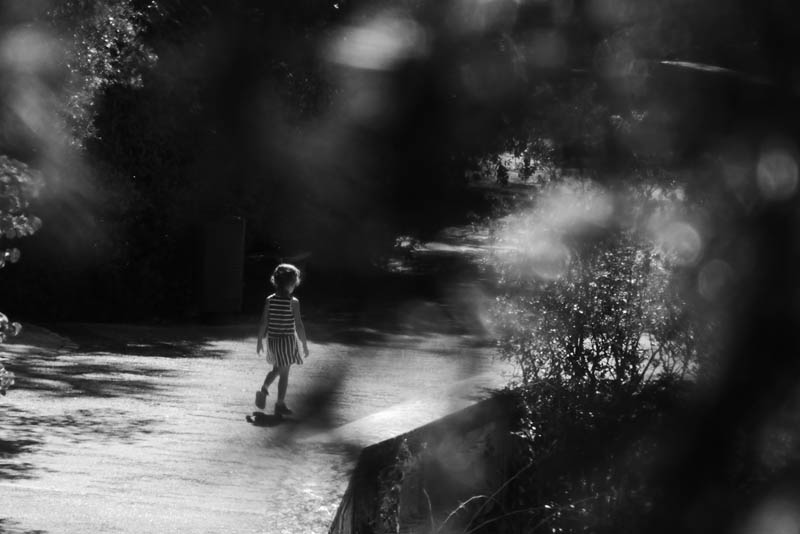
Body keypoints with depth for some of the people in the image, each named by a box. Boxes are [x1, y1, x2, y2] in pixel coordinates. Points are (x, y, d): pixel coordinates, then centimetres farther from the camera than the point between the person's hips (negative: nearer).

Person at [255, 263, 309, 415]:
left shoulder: (270, 300, -2)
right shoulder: (293, 302, -13)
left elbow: (263, 322, 0)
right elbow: (298, 326, -13)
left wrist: (260, 341, 10)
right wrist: (305, 344, -4)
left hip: (272, 340, 4)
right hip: (287, 340, -4)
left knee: (276, 369, 24)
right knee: (284, 373, 4)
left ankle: (264, 390, 4)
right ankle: (280, 404, 8)